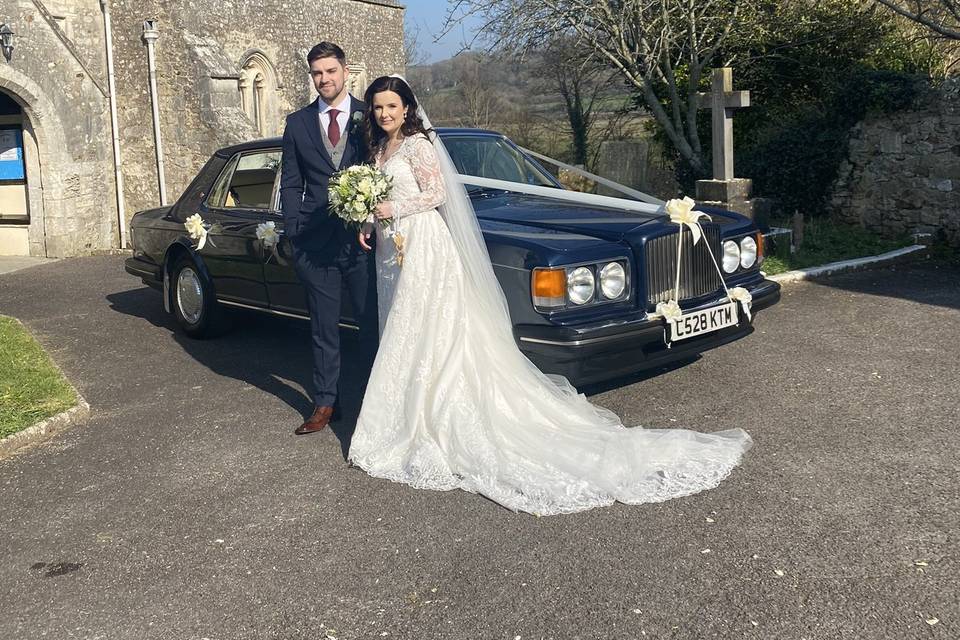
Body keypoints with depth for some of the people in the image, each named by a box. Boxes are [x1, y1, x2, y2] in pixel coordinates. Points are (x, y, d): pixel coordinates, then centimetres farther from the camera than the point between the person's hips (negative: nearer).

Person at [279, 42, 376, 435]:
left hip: (363, 239, -2)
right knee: (323, 329, 10)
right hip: (315, 244, 2)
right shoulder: (297, 123, 9)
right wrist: (294, 232, 1)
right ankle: (325, 404, 20)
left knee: (373, 323, 5)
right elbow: (290, 185, 10)